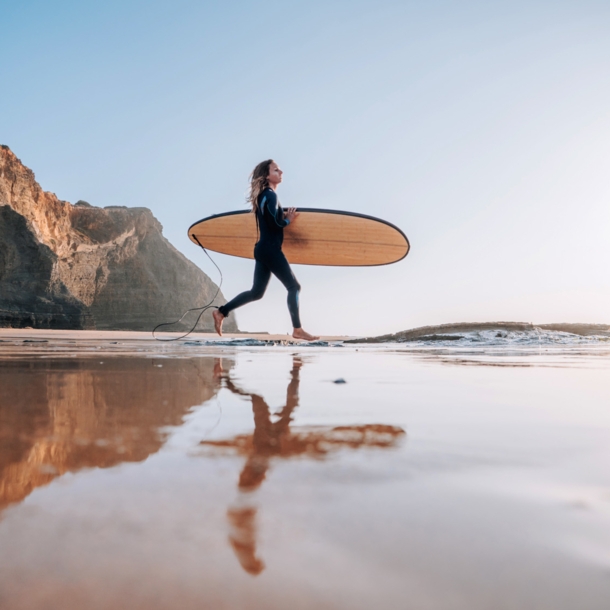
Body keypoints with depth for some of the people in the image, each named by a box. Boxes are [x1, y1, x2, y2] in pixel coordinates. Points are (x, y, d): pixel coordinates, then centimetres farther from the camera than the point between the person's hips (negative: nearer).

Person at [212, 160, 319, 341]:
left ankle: (221, 312, 15)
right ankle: (297, 330, 0)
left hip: (263, 249, 9)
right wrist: (288, 220, -2)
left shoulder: (263, 195, 18)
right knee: (294, 286, -3)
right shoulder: (270, 195, -11)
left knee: (256, 292, 13)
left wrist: (284, 215, 3)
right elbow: (274, 223, -19)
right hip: (270, 249, -9)